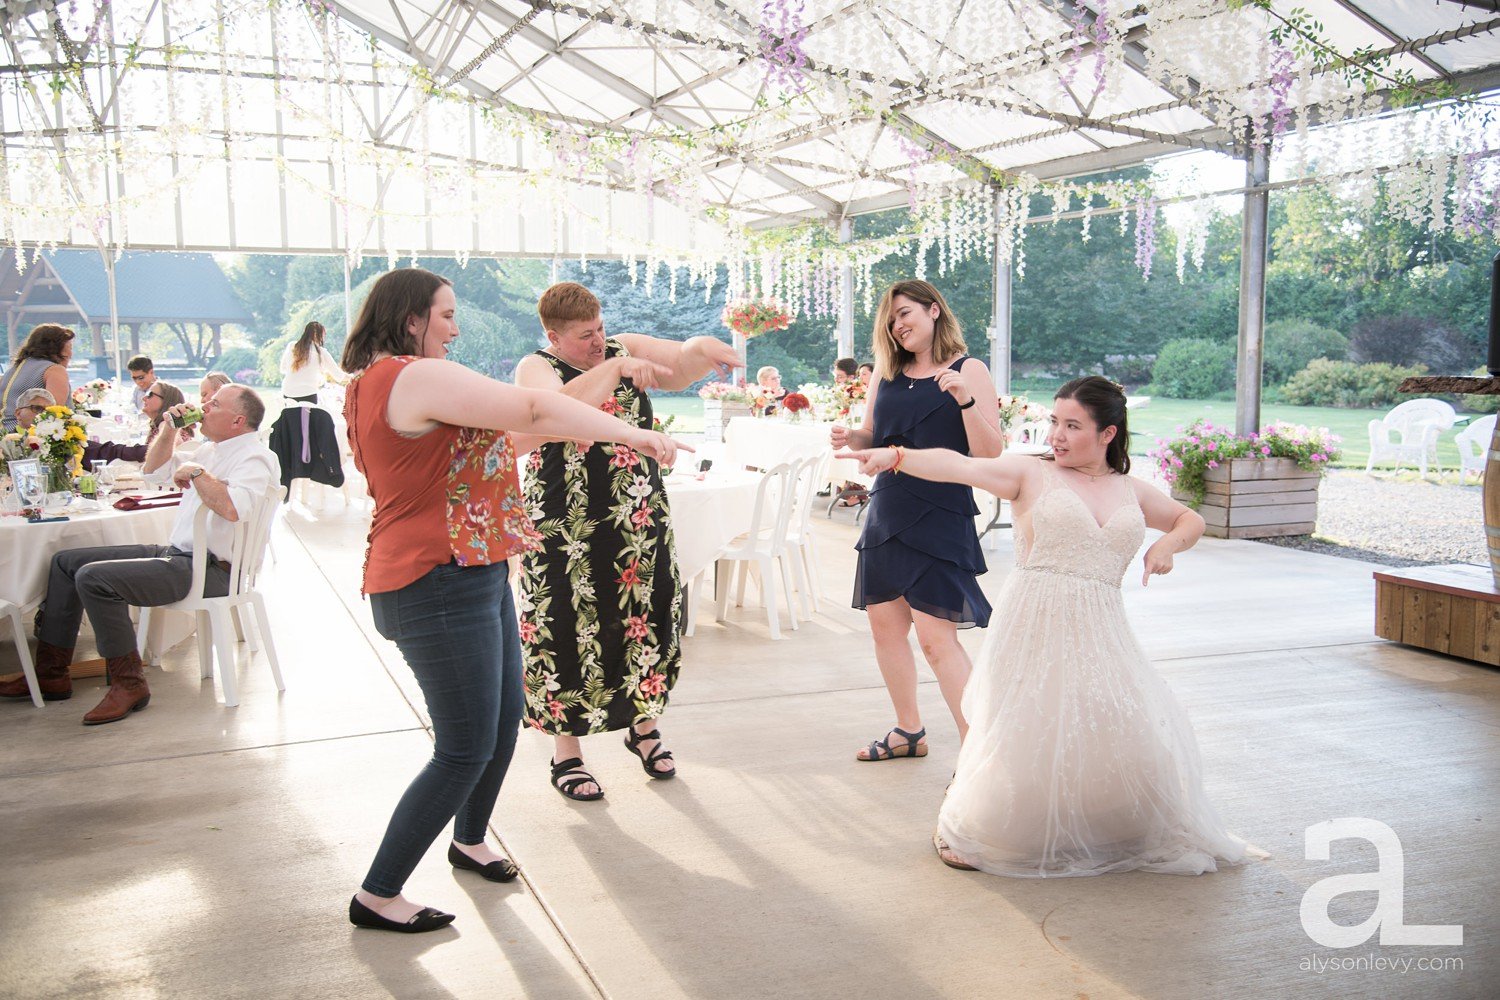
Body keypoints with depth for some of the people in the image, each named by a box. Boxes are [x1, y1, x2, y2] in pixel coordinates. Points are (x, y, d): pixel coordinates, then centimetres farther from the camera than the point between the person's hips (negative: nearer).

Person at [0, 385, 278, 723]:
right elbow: (153, 471, 30)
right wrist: (169, 429, 15)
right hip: (175, 552, 11)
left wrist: (195, 472, -21)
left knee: (93, 577, -24)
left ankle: (128, 683, -13)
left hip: (209, 568, -11)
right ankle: (51, 673, 14)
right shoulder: (211, 450, 18)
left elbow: (233, 507, -34)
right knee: (65, 561, 13)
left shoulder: (254, 458, -13)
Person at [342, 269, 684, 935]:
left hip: (471, 577, 11)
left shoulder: (378, 384, 16)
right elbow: (535, 410, -20)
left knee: (506, 718, 21)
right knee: (466, 750, -2)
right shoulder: (418, 377, -18)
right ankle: (377, 896, 9)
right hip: (440, 586, -11)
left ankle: (469, 841, 42)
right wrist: (631, 434, -12)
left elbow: (481, 444, 21)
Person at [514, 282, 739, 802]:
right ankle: (566, 754, 20)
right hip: (568, 538, -4)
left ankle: (644, 726, 36)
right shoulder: (536, 368, -7)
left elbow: (680, 367, 1)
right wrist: (613, 369, -32)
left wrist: (701, 347, -21)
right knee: (570, 636, 4)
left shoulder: (624, 349, 7)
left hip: (642, 525, 5)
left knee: (647, 626, 13)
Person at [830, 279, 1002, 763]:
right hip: (887, 513, 7)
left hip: (941, 518, -6)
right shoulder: (887, 375, 12)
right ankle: (909, 732, 28)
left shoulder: (968, 371, -4)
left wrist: (966, 401, -24)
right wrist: (849, 437, -3)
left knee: (936, 636, -11)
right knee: (885, 626, 12)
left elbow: (990, 455, -10)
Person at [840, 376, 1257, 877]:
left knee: (1133, 737, -4)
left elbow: (1191, 520, 30)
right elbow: (959, 466, -12)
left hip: (1099, 635, 4)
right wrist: (896, 455, -27)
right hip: (1034, 629, -3)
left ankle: (1134, 838, 25)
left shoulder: (1131, 491, 15)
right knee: (1024, 736, -4)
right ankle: (967, 831, 23)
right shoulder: (1032, 474, 2)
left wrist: (1168, 543, 6)